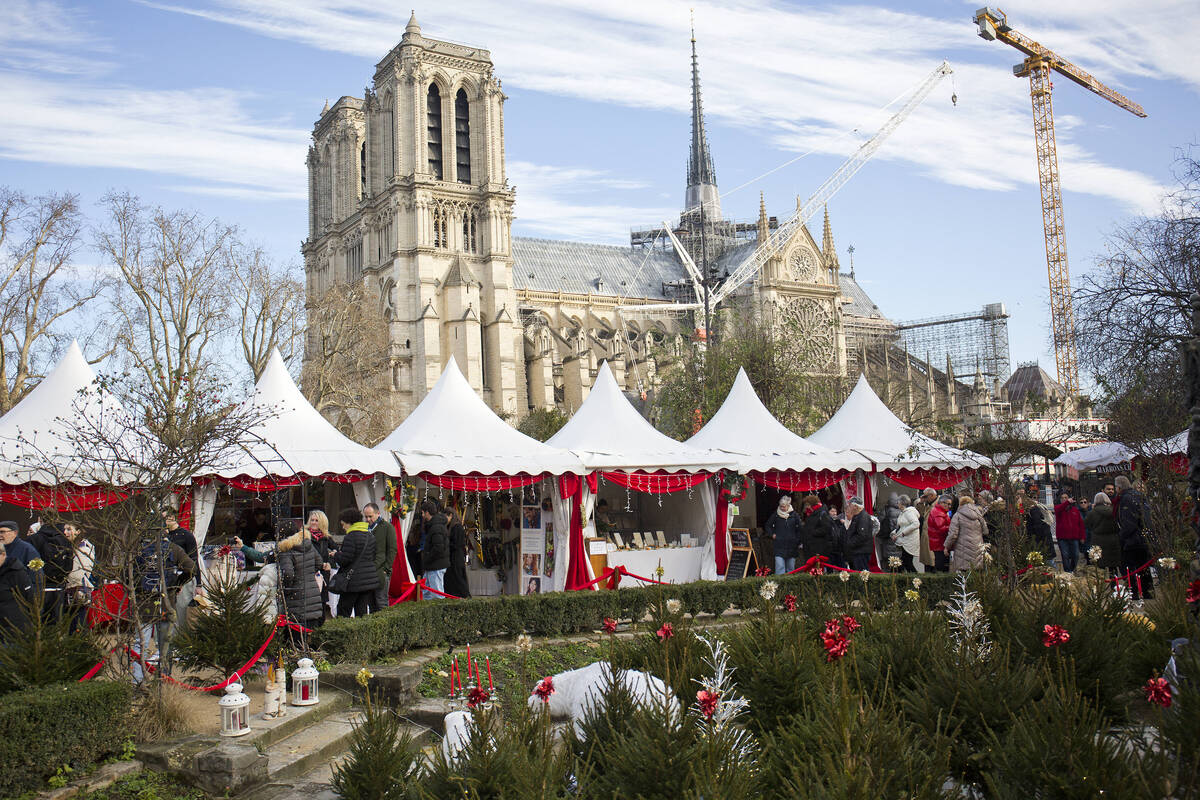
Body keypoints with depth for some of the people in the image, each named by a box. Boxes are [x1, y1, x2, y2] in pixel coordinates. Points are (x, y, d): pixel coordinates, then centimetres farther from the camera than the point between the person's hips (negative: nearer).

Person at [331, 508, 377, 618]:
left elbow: (344, 559, -16)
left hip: (354, 581, -7)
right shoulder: (370, 536, 11)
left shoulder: (351, 537, -13)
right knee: (362, 611, 9)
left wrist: (335, 555, 6)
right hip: (370, 580, 7)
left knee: (343, 611, 2)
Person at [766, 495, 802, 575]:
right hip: (779, 546, -1)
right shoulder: (776, 515, 2)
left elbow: (799, 530, 8)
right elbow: (768, 525, 16)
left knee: (791, 567, 10)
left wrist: (798, 542, 2)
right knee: (779, 566, -12)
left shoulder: (794, 515, 2)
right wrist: (772, 534, 2)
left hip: (791, 545, 1)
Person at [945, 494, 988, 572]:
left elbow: (953, 534, -9)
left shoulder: (957, 515, -4)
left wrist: (947, 547, 2)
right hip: (977, 549, 5)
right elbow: (985, 532, 15)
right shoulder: (979, 515, 10)